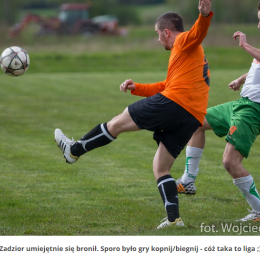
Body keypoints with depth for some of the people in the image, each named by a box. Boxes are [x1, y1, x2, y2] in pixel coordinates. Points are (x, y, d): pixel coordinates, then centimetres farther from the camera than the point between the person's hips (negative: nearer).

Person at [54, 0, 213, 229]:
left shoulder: (185, 42, 4)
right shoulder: (191, 53, 35)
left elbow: (197, 33, -21)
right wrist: (137, 88, 32)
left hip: (175, 102, -9)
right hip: (192, 118, 9)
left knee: (118, 123, 6)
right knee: (160, 169, 11)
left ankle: (75, 150, 19)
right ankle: (174, 218, -1)